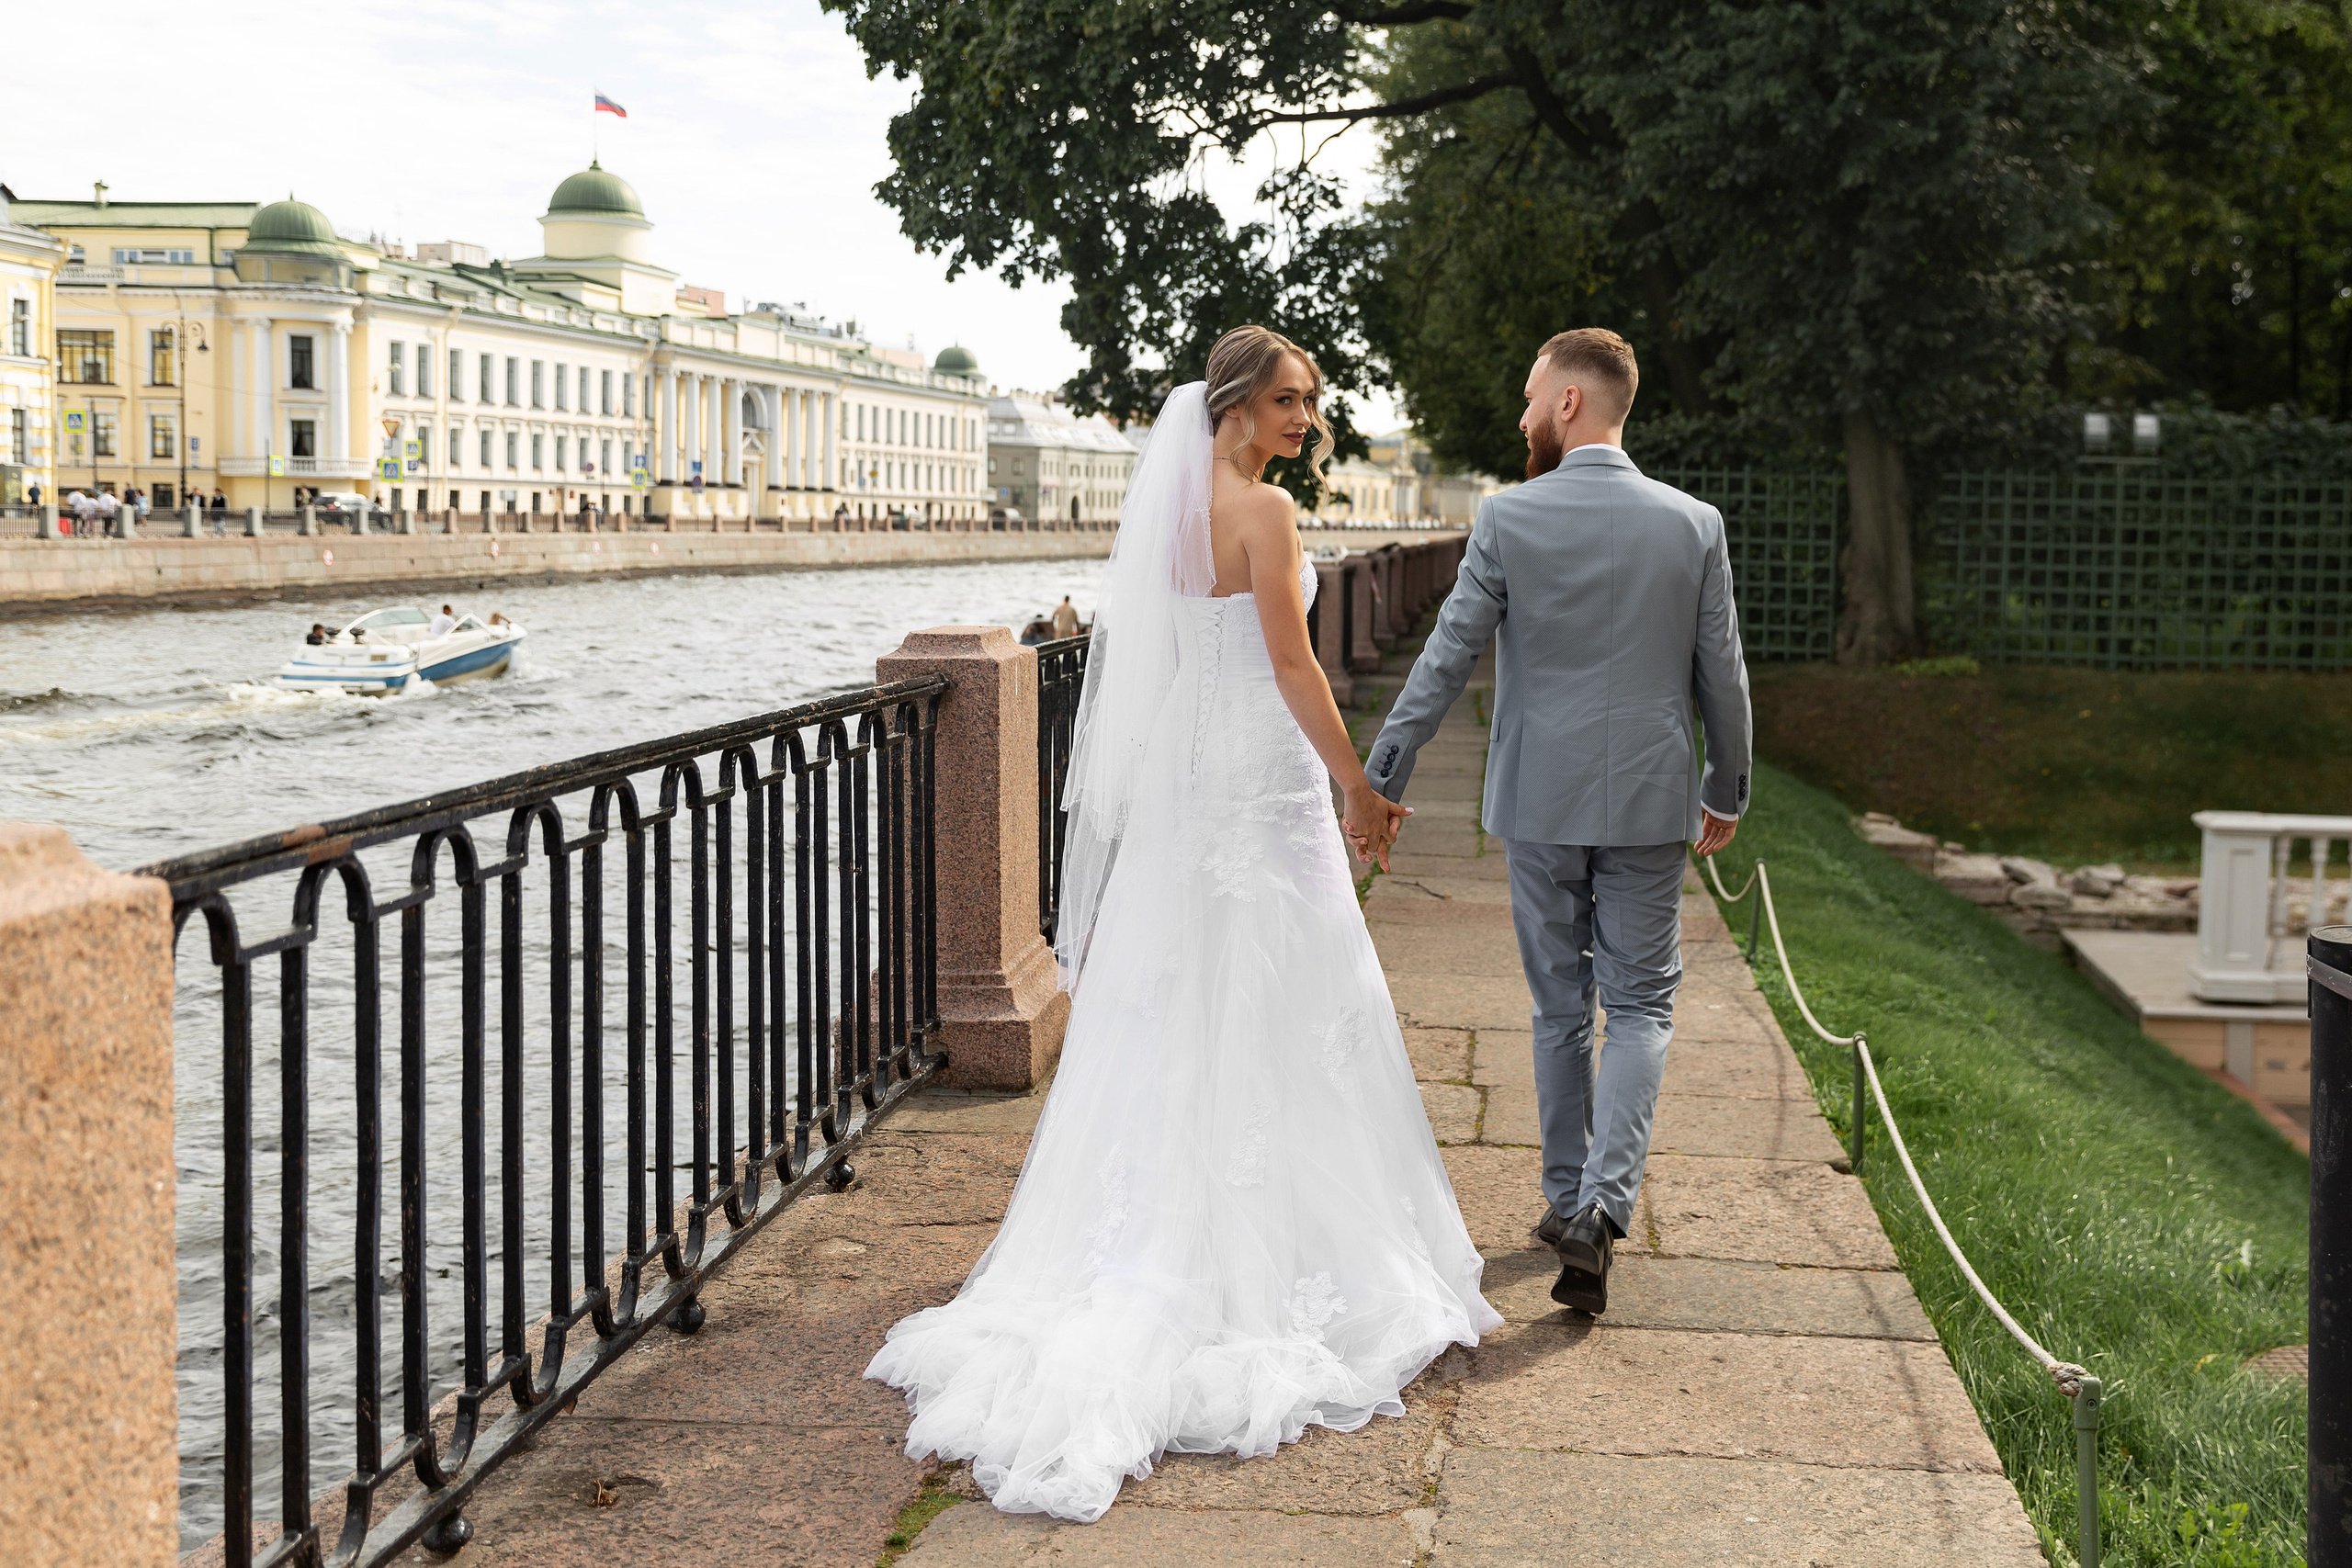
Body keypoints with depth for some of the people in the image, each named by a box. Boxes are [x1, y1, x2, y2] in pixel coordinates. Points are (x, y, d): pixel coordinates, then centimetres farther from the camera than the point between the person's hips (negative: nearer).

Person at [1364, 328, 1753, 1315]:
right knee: (1640, 1008, 7)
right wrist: (1727, 791, 16)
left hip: (1540, 803, 0)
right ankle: (1601, 1202, -10)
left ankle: (1567, 1202, 22)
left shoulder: (1507, 520, -8)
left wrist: (1382, 778, 0)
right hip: (1649, 802, 0)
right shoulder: (1694, 525, -3)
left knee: (1560, 1009, 13)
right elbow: (1722, 677, 3)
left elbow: (1445, 661, -7)